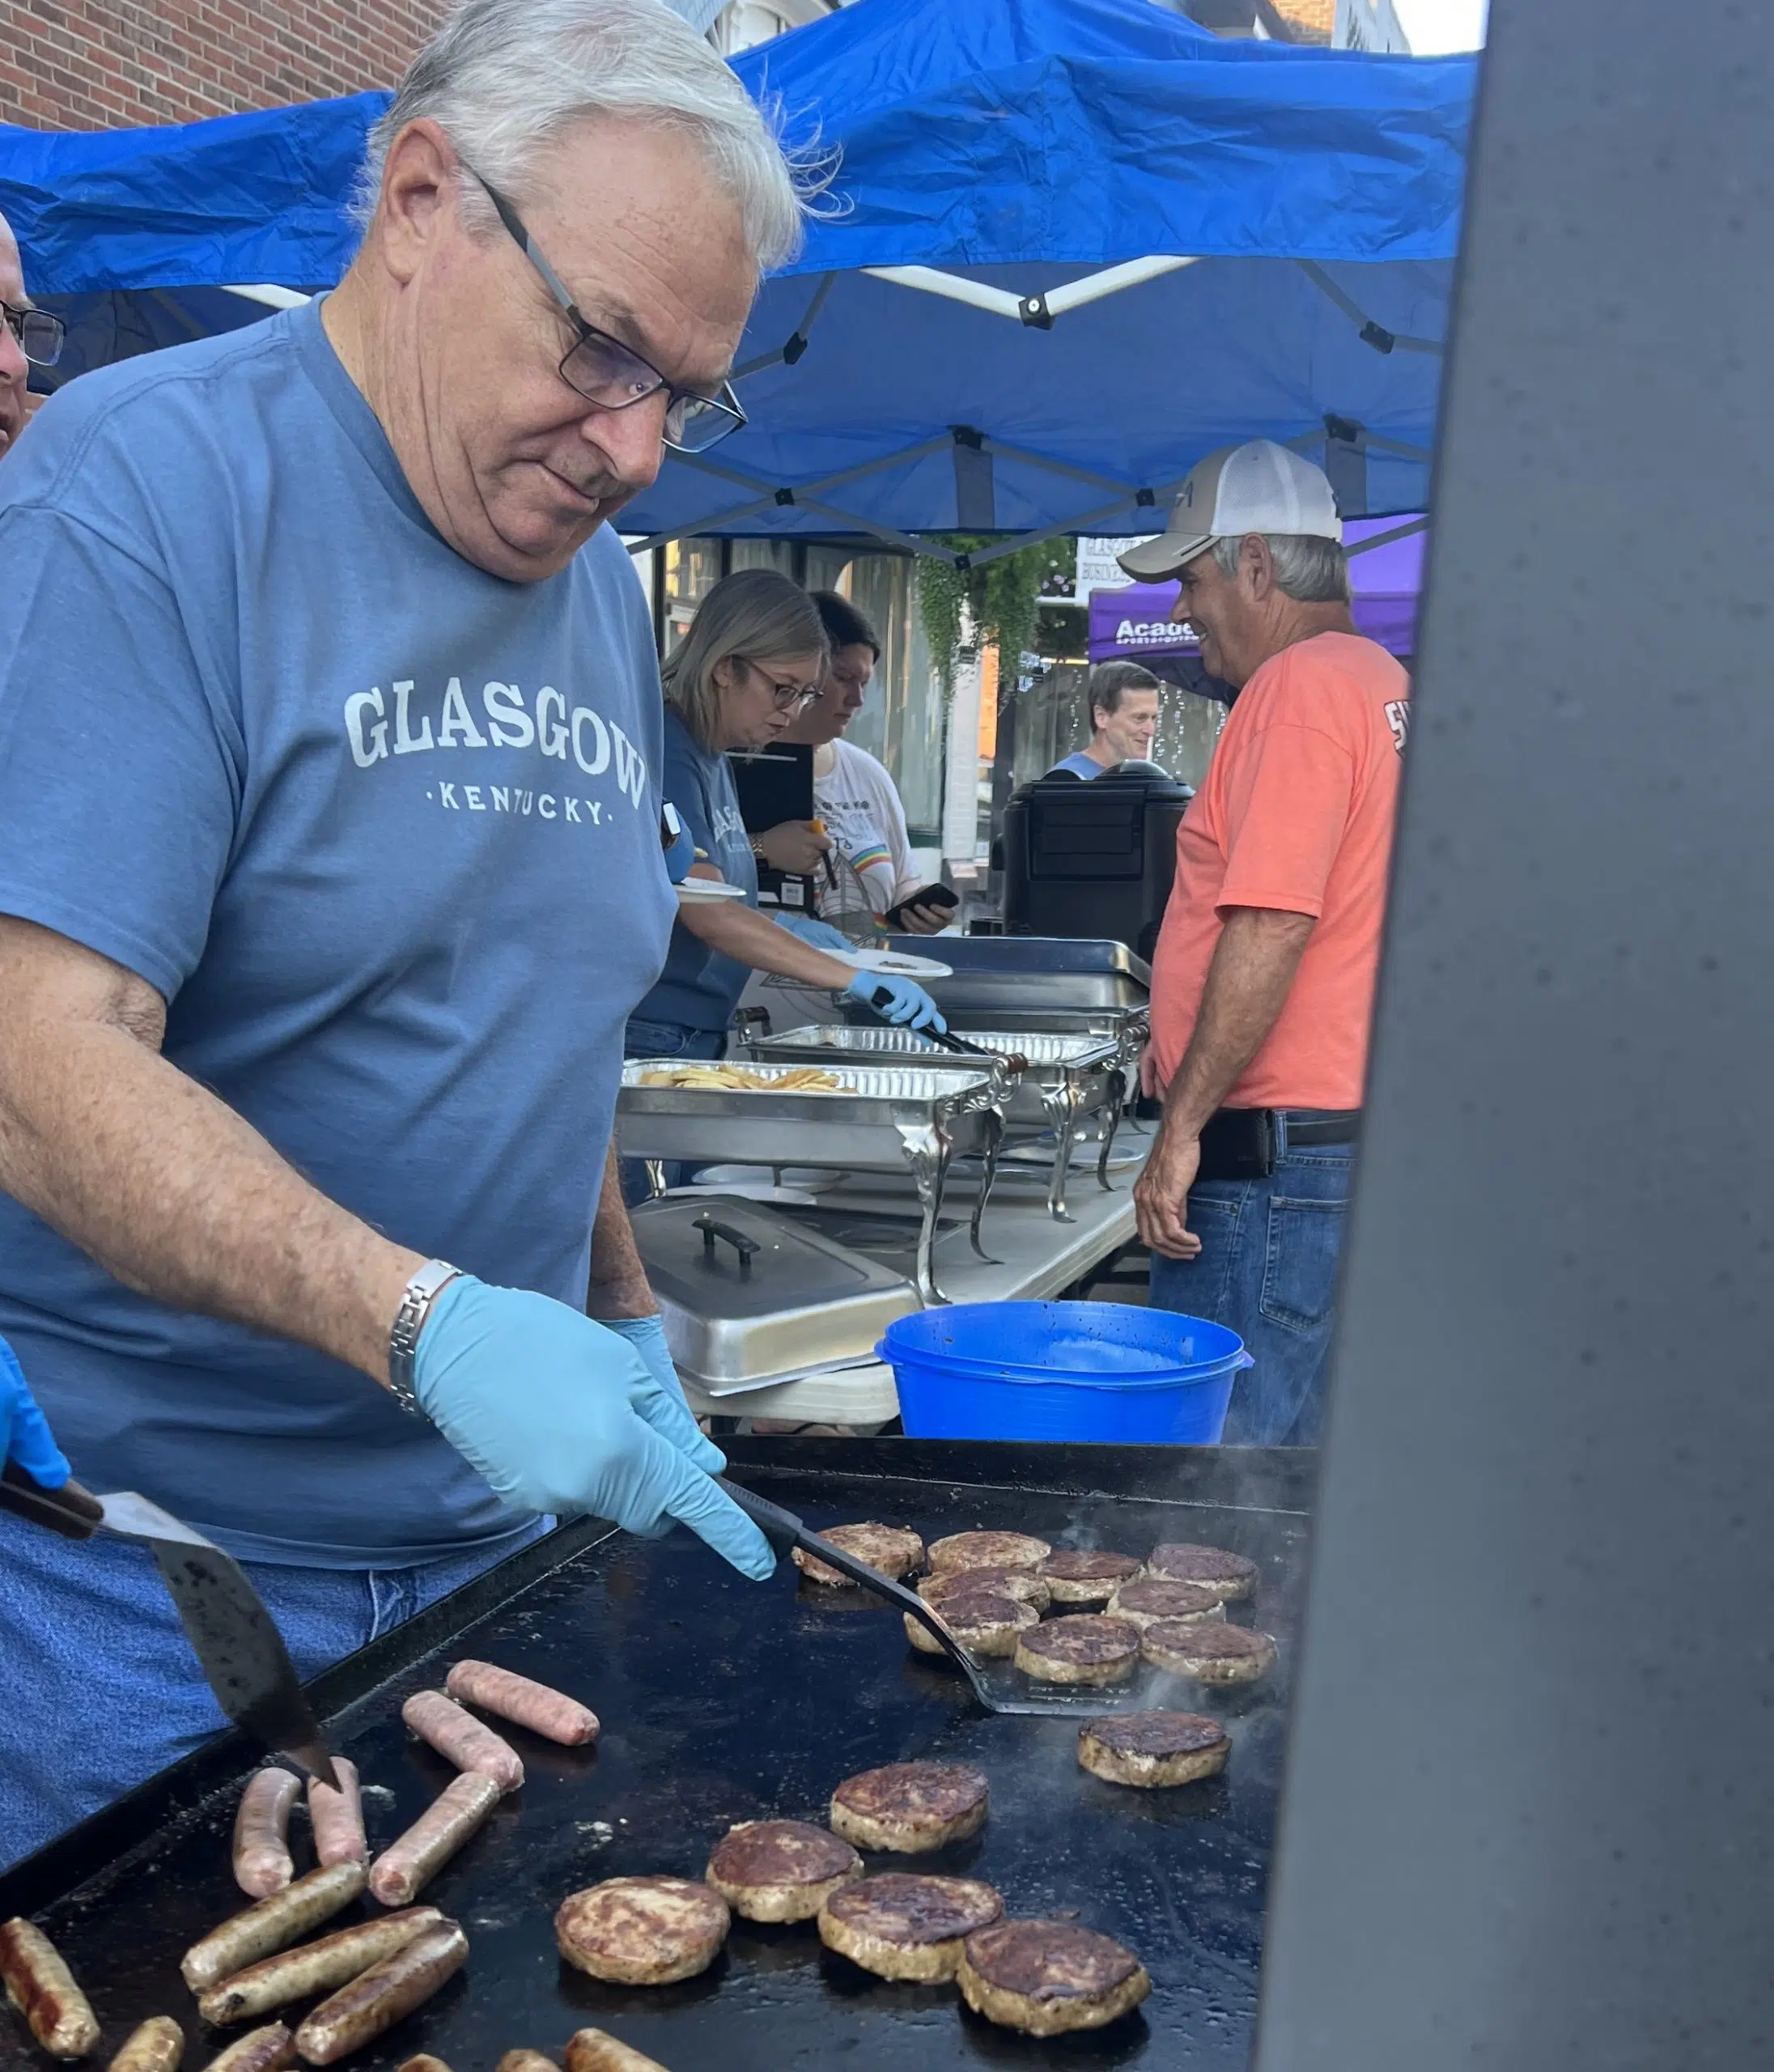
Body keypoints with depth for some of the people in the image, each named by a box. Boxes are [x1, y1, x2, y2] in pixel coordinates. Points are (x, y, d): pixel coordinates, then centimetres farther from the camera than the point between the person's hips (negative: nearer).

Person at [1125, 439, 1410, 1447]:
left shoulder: (1301, 684, -13)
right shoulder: (1387, 684, 17)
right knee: (1302, 1450, 15)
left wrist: (1184, 1127, -18)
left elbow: (1271, 928, -22)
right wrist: (1189, 1044, 24)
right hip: (1360, 1132, 10)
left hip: (1280, 1158, -10)